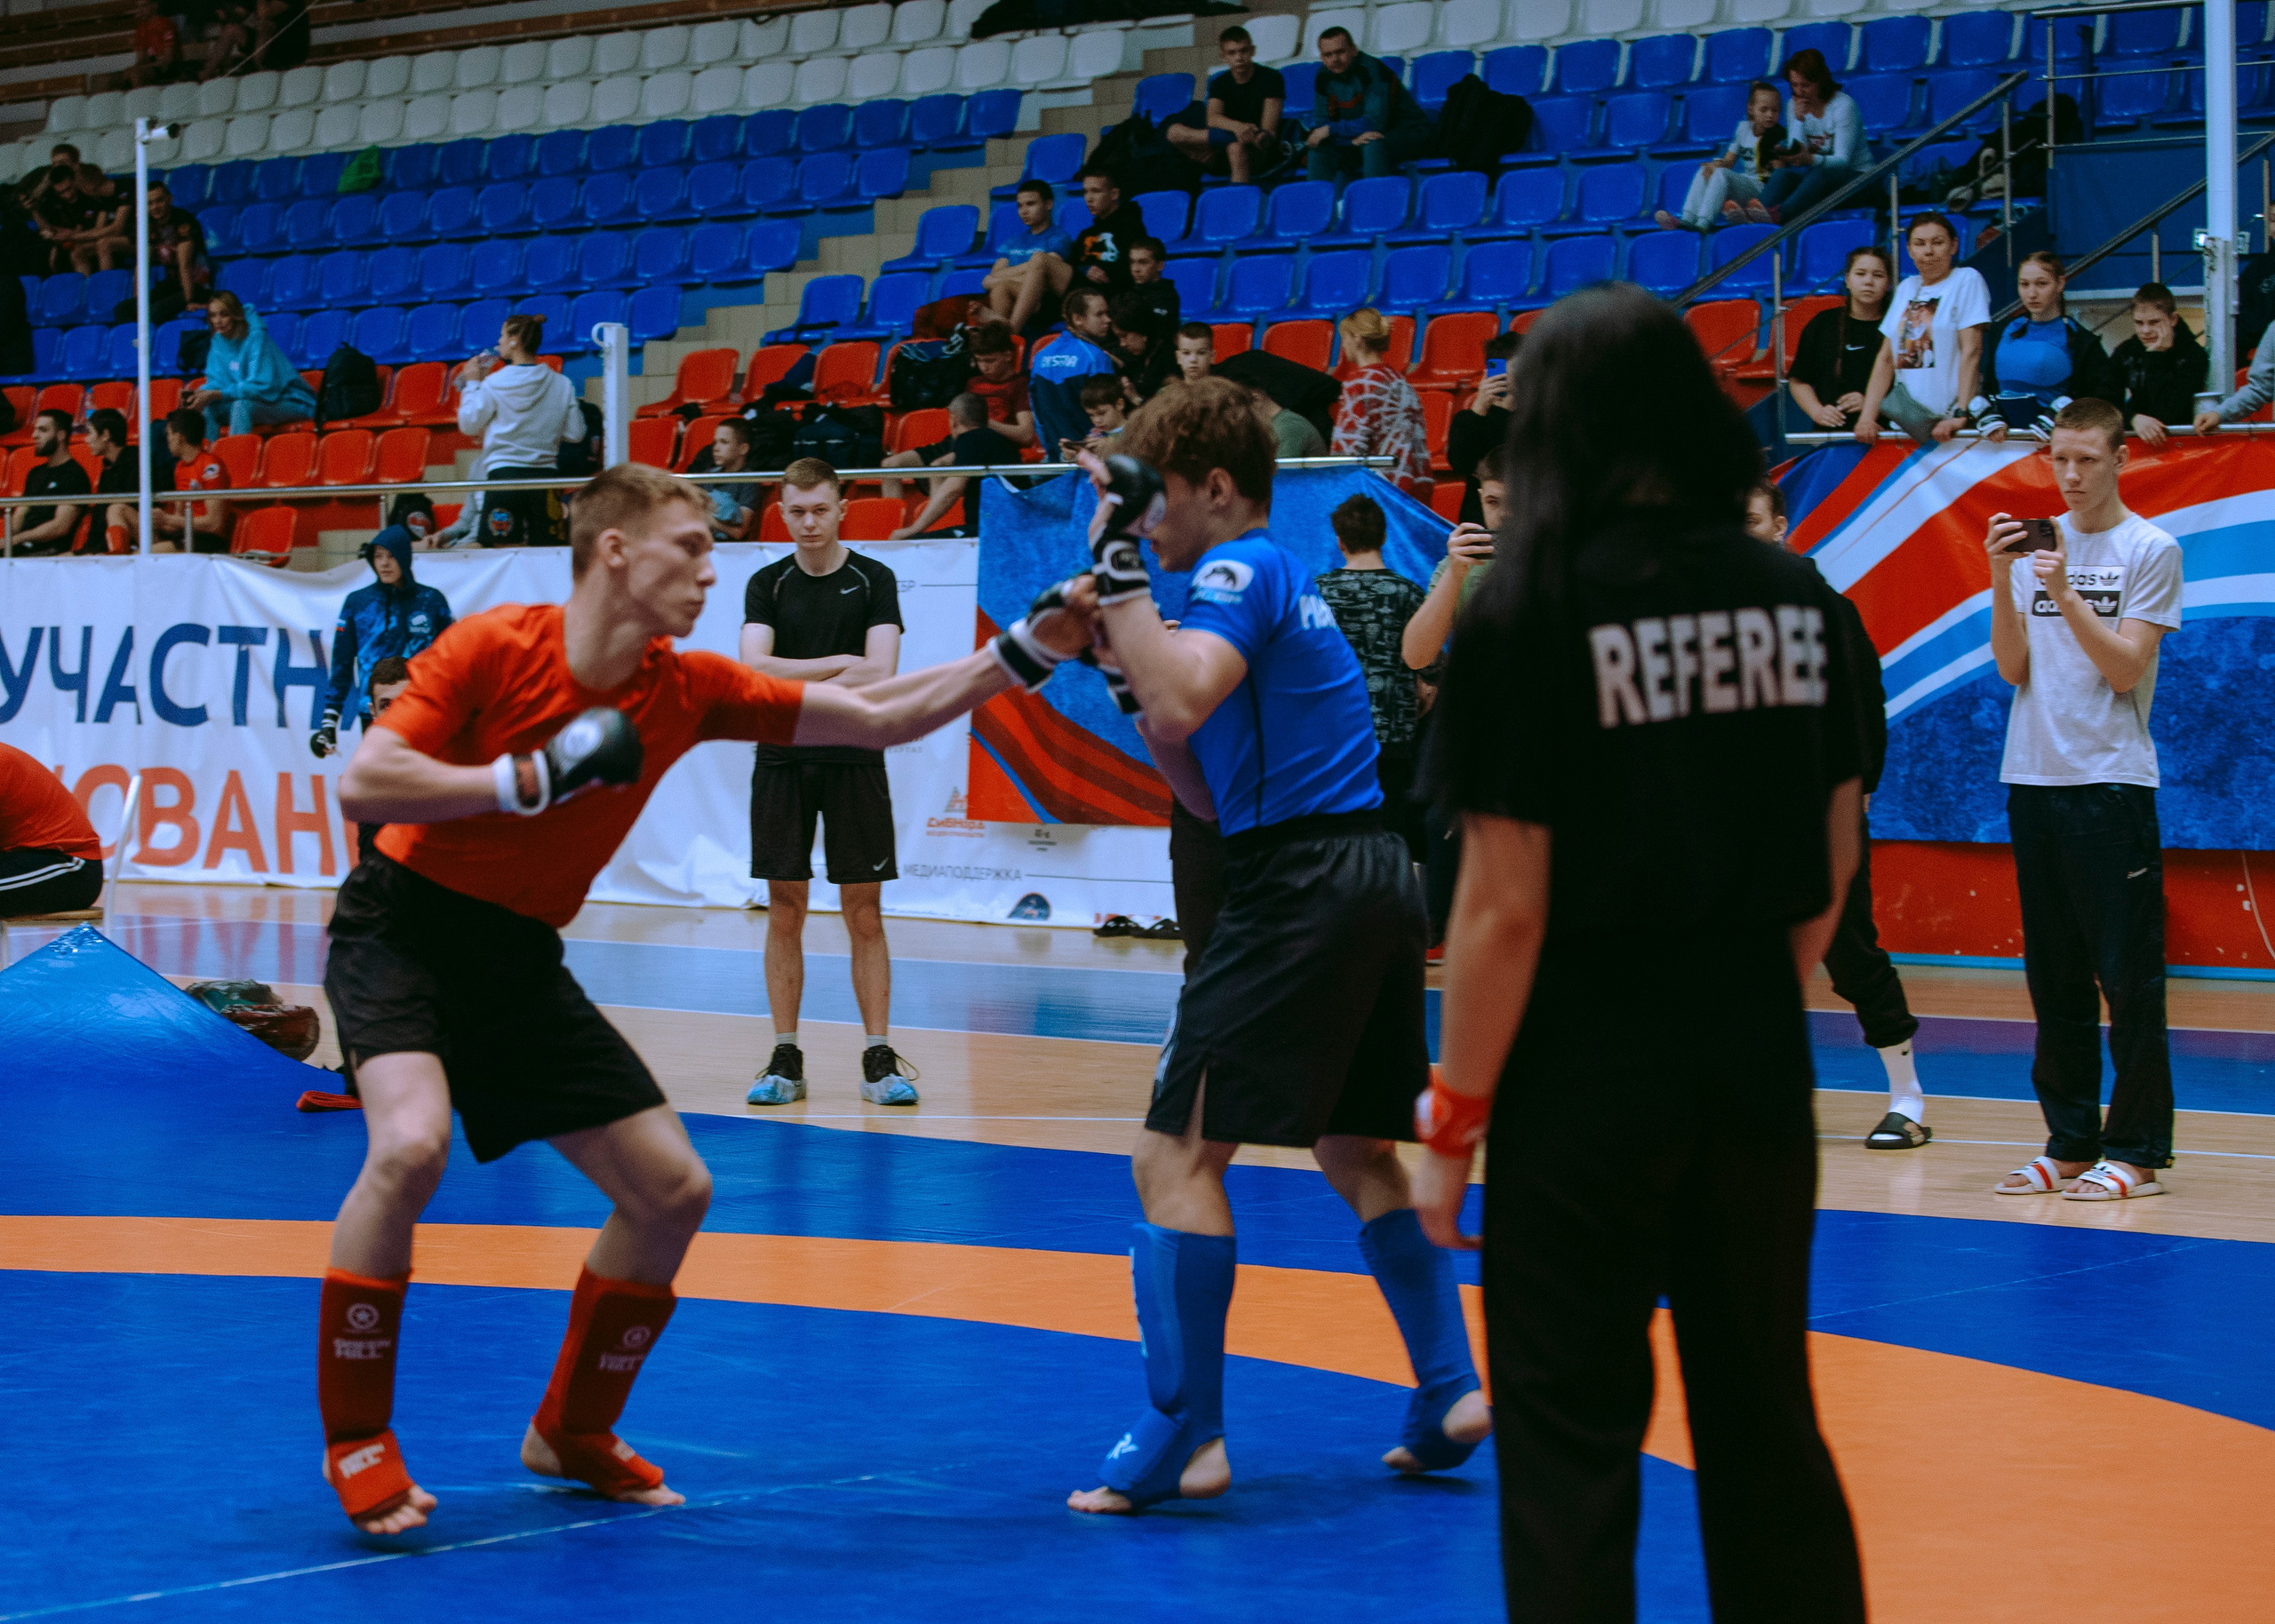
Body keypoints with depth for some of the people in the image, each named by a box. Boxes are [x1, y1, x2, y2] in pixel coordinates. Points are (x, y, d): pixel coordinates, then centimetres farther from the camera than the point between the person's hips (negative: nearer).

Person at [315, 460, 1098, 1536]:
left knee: (671, 1189, 1)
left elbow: (879, 720, 1)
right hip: (403, 925, -6)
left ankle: (571, 1431, 22)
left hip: (519, 960, 6)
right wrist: (532, 778, -27)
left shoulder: (689, 692, -3)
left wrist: (1023, 657, -8)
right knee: (412, 1145, -32)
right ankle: (356, 1441, -14)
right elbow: (361, 786, -21)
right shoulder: (492, 649, -17)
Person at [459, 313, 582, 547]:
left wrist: (472, 383, 14)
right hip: (546, 473, 3)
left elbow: (468, 424, 4)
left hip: (504, 474, -3)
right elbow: (575, 433, 6)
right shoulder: (562, 385, 2)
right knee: (547, 552, 4)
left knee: (507, 549, -2)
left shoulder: (494, 383, -5)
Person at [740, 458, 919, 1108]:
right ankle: (785, 1060, 7)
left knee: (864, 915, 0)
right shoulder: (767, 585, 6)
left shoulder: (874, 581, 1)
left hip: (854, 762, -1)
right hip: (782, 763, 1)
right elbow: (754, 668, -8)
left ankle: (879, 1058, 2)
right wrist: (839, 663, -14)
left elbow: (880, 674, -11)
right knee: (784, 914, 2)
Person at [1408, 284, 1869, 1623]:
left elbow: (1506, 909, -14)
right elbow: (1831, 866, 9)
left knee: (1572, 1452, 5)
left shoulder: (1527, 612, -13)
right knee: (1768, 1428, 17)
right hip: (1759, 1076, 5)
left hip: (1587, 1078, -5)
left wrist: (1452, 1121, -6)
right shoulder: (1798, 598, 2)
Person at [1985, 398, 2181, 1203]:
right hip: (2033, 776, 5)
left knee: (2128, 977, -3)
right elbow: (2013, 668, 4)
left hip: (2112, 782, -5)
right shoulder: (2036, 542, 11)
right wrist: (2002, 581, -9)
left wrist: (2066, 593, -19)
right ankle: (2070, 1143, 15)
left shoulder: (2152, 550, -2)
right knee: (2053, 976, 8)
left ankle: (2136, 1150, 1)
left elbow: (2126, 668, -10)